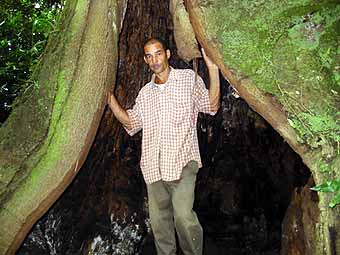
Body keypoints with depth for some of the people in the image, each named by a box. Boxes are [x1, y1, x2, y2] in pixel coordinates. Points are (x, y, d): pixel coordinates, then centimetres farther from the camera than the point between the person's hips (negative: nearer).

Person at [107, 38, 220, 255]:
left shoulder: (189, 78, 7)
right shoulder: (145, 93, 21)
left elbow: (211, 106, -3)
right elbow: (131, 123, 21)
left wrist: (213, 68, -13)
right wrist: (109, 97, 13)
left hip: (182, 162, -5)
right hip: (154, 167, 5)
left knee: (183, 215, -20)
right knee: (159, 220, 7)